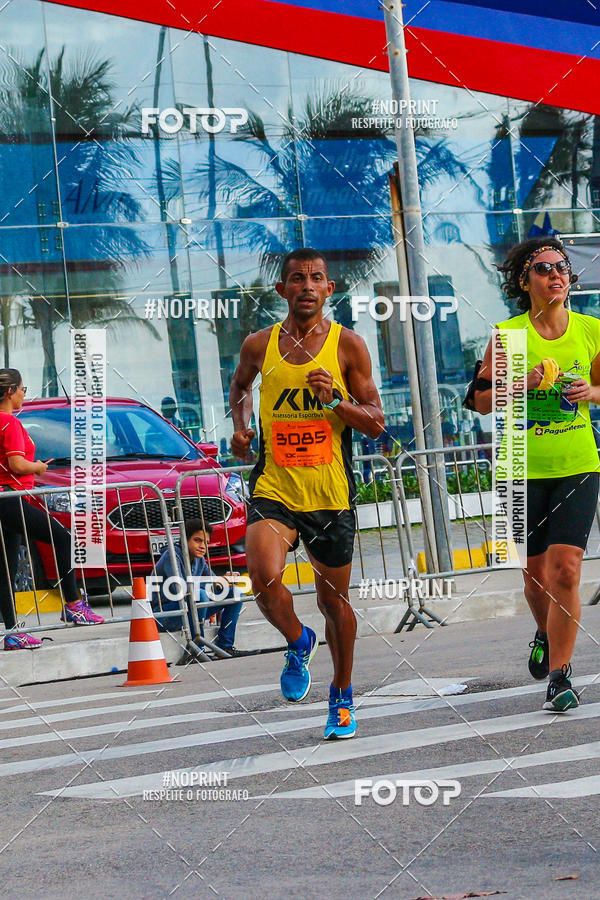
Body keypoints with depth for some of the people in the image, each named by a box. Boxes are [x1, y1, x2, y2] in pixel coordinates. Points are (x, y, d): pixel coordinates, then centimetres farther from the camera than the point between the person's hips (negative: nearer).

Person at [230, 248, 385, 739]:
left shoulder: (347, 345, -2)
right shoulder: (259, 345, 3)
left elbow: (375, 423, -1)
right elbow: (240, 386, 26)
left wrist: (334, 401, -18)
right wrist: (241, 425, 6)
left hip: (331, 493, 0)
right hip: (273, 488, 0)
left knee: (334, 601, 10)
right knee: (265, 581, -22)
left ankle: (342, 695, 31)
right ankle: (298, 643, 10)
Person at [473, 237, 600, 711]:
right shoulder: (508, 334, -3)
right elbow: (483, 400, 0)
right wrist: (522, 384, -17)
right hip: (525, 469, 0)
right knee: (536, 573, 10)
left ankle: (560, 675, -7)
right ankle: (547, 634, 43)